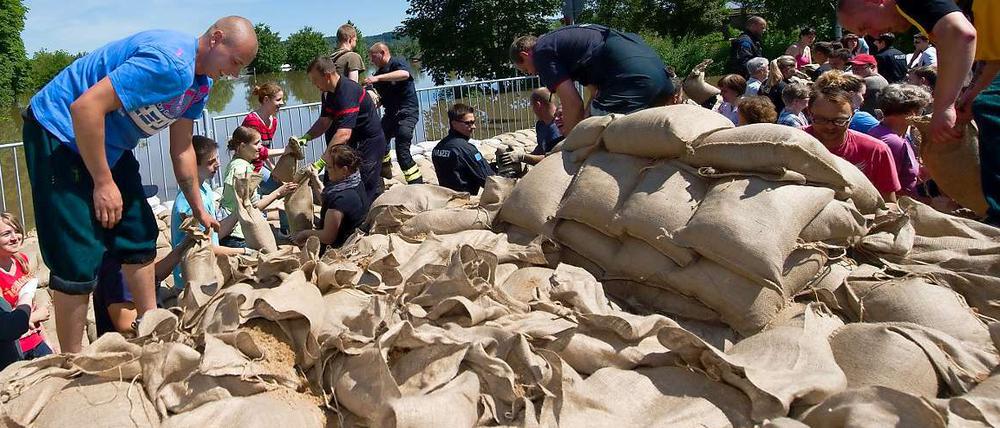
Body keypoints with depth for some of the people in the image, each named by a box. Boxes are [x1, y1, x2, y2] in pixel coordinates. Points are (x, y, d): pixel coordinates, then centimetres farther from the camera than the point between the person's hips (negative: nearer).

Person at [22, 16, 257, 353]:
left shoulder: (201, 83, 3)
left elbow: (182, 150, 12)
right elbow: (86, 107, -32)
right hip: (60, 132, -10)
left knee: (139, 235, 11)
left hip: (108, 143, 10)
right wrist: (103, 183, -24)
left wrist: (199, 210, 15)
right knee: (80, 256, -11)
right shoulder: (169, 63, -30)